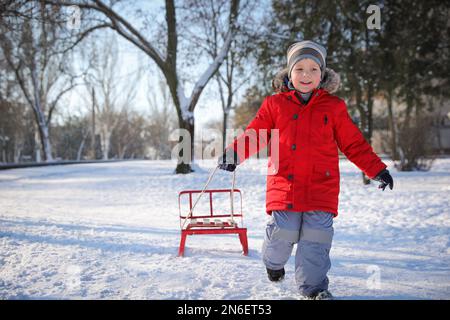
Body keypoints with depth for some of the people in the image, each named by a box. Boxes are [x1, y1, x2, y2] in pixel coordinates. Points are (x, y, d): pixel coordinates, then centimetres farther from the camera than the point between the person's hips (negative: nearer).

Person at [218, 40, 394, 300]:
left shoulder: (334, 106, 9)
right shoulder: (275, 104, 8)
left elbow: (354, 144, 12)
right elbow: (254, 135, 6)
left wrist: (377, 169, 6)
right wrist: (233, 154, -12)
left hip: (322, 188, 1)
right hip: (284, 185, 0)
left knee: (316, 239, -1)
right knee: (282, 234, -4)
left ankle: (313, 285, 16)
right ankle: (274, 263, 30)